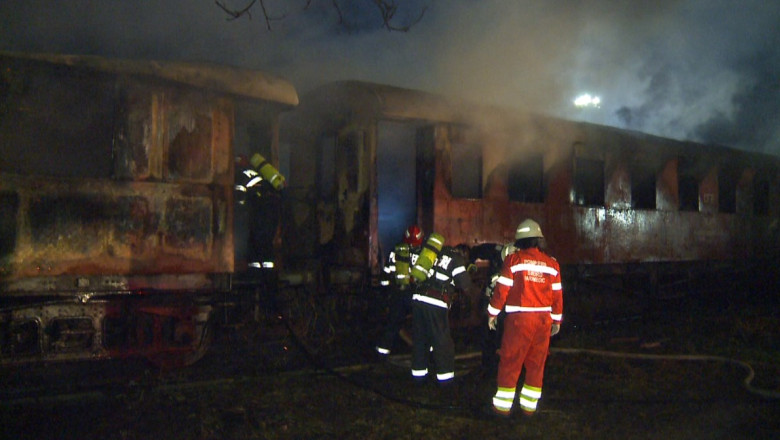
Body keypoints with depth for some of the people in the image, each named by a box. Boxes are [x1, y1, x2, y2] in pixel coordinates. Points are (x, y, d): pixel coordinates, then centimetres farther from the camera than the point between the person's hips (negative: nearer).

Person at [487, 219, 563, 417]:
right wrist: (557, 320, 18)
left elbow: (502, 289, -7)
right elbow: (557, 295, 7)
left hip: (519, 319, -3)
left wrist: (493, 313, 3)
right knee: (536, 363, 12)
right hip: (544, 319, 3)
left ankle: (503, 405, 9)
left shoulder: (513, 260, -6)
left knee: (510, 362, 4)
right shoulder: (551, 263, 5)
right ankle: (529, 405, 18)